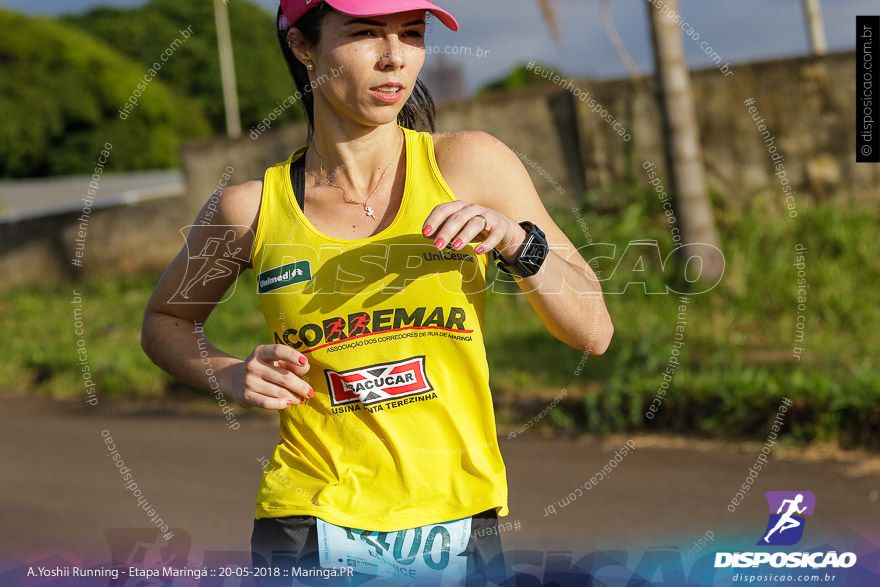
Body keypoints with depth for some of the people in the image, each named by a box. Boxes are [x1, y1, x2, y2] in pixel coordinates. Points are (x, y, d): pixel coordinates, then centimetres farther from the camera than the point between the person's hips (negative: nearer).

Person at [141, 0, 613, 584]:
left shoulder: (470, 164, -1)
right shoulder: (251, 207, -1)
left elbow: (594, 332, 2)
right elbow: (164, 322, 18)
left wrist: (517, 244, -15)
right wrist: (232, 377, -1)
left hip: (461, 533, 1)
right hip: (310, 532, -1)